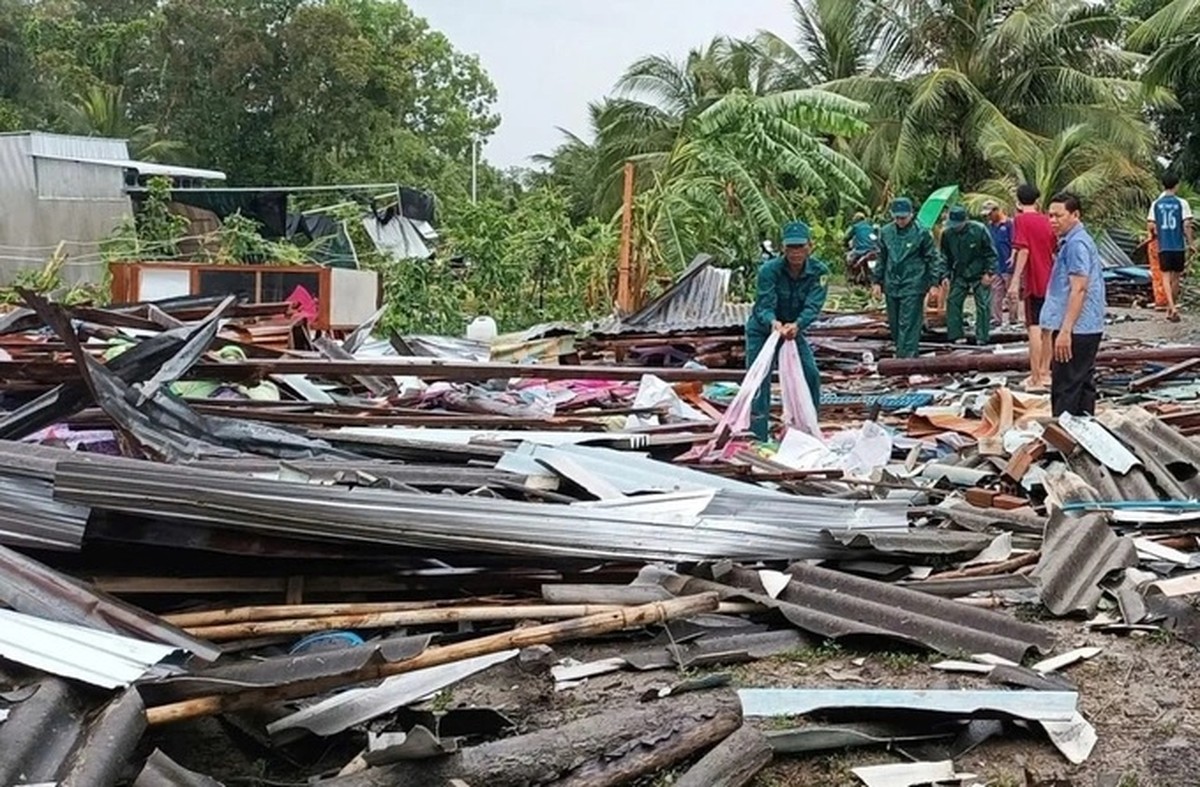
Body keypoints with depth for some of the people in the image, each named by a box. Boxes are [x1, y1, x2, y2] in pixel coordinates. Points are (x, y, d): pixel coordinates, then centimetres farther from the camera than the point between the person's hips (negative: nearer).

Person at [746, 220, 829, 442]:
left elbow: (813, 306, -29)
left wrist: (796, 325, -51)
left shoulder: (819, 271, -18)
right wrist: (773, 322, -56)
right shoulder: (769, 270, -26)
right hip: (762, 329, -3)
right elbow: (764, 305, -32)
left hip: (794, 329, 3)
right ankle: (759, 438, -11)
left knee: (811, 375, -1)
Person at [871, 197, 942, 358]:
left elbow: (933, 259, -2)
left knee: (908, 325, -9)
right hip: (891, 285, 5)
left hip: (913, 286, -5)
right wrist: (878, 282, 13)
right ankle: (901, 353, 27)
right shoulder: (886, 232, 6)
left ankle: (907, 358, -9)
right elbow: (881, 259, 15)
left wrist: (934, 283, -5)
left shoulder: (921, 232, -7)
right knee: (894, 324, 12)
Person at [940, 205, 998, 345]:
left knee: (983, 306, -3)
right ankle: (955, 336, 2)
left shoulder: (979, 230, -15)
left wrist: (989, 273, -11)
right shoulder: (947, 234, -6)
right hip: (960, 276, 3)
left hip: (980, 276, -3)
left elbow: (990, 253, -7)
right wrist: (945, 276, -2)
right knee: (953, 302, -4)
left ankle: (982, 338, 4)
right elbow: (945, 257, 5)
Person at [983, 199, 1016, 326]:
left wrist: (1013, 257, -22)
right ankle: (996, 319, 11)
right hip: (995, 266, 6)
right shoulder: (990, 226, 12)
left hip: (1008, 266, -6)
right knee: (996, 294, 7)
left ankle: (1013, 319, 8)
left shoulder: (1009, 224, -8)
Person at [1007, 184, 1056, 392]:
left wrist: (1015, 281, -23)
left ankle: (1036, 380, -8)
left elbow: (1023, 250, -20)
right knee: (1046, 327, 16)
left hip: (1034, 282, -7)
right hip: (1049, 281, 7)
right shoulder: (1045, 221, 8)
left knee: (1034, 328, -7)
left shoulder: (1021, 220, -10)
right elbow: (1054, 251, 14)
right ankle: (1044, 373, 26)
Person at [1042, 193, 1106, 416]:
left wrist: (1065, 331, -24)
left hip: (1075, 330, -10)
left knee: (1064, 391, -7)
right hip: (1087, 329, 10)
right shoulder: (1070, 242, 18)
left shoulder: (1076, 244, -14)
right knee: (1083, 385, 14)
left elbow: (1078, 289, -21)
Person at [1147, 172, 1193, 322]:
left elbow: (1150, 226, -2)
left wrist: (1155, 234, 20)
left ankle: (1172, 307, -19)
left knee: (1166, 276, 1)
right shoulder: (1181, 203, -5)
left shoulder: (1156, 204, 1)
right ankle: (1171, 309, 19)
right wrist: (1190, 243, -1)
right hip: (1179, 245, -1)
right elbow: (1187, 225, -10)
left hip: (1163, 246, 1)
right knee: (1175, 277, 12)